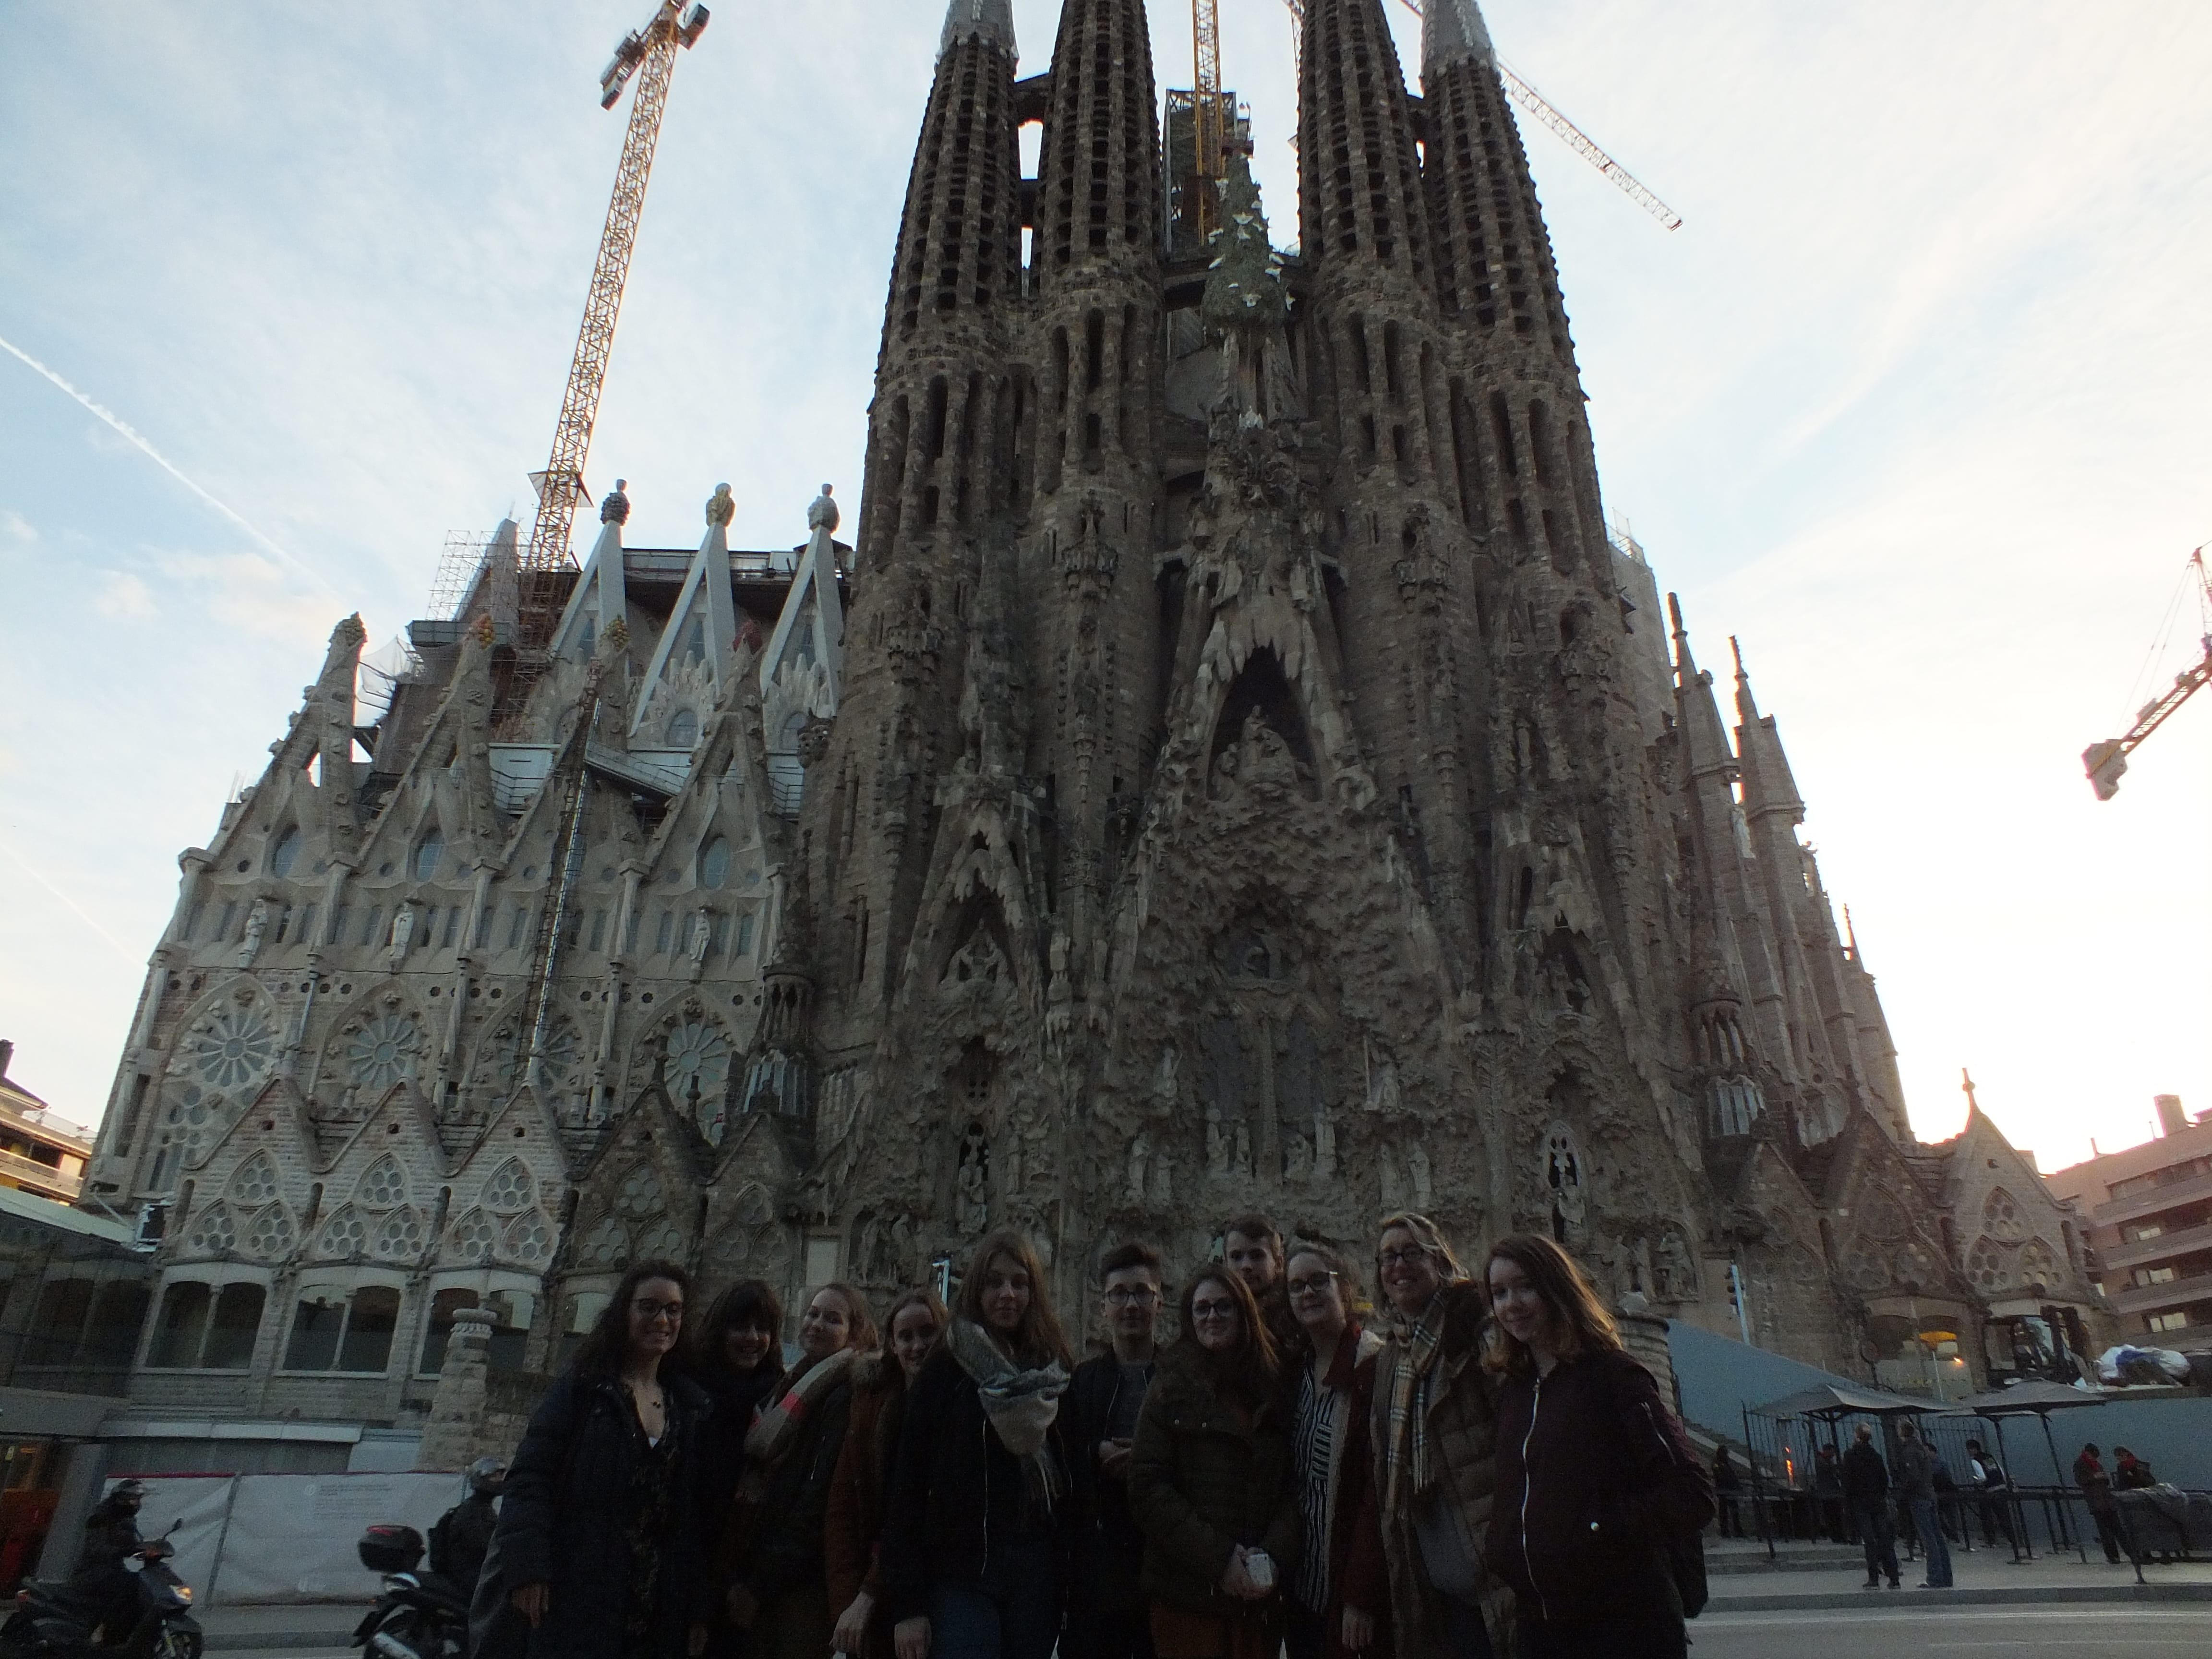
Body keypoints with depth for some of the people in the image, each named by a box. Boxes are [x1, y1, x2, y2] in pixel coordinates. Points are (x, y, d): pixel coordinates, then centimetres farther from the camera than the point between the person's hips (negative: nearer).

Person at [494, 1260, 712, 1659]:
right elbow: (529, 1479, -7)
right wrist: (527, 1568, -17)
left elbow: (696, 1509, 12)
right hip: (580, 1601, -3)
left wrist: (698, 1597, 9)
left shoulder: (693, 1406, 11)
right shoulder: (581, 1388, 0)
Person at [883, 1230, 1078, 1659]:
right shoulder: (946, 1371, -1)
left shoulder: (1054, 1372, 8)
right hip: (962, 1575, -3)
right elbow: (907, 1486, -4)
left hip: (1036, 1575, 3)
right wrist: (906, 1604, -8)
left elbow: (1076, 1480, 8)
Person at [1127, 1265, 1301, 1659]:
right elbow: (1149, 1489, -7)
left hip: (1260, 1596, 3)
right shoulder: (1171, 1393, 1)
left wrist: (1274, 1556, -9)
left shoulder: (1273, 1393, 10)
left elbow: (1293, 1486, 7)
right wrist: (1216, 1558, -13)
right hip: (1188, 1596, -3)